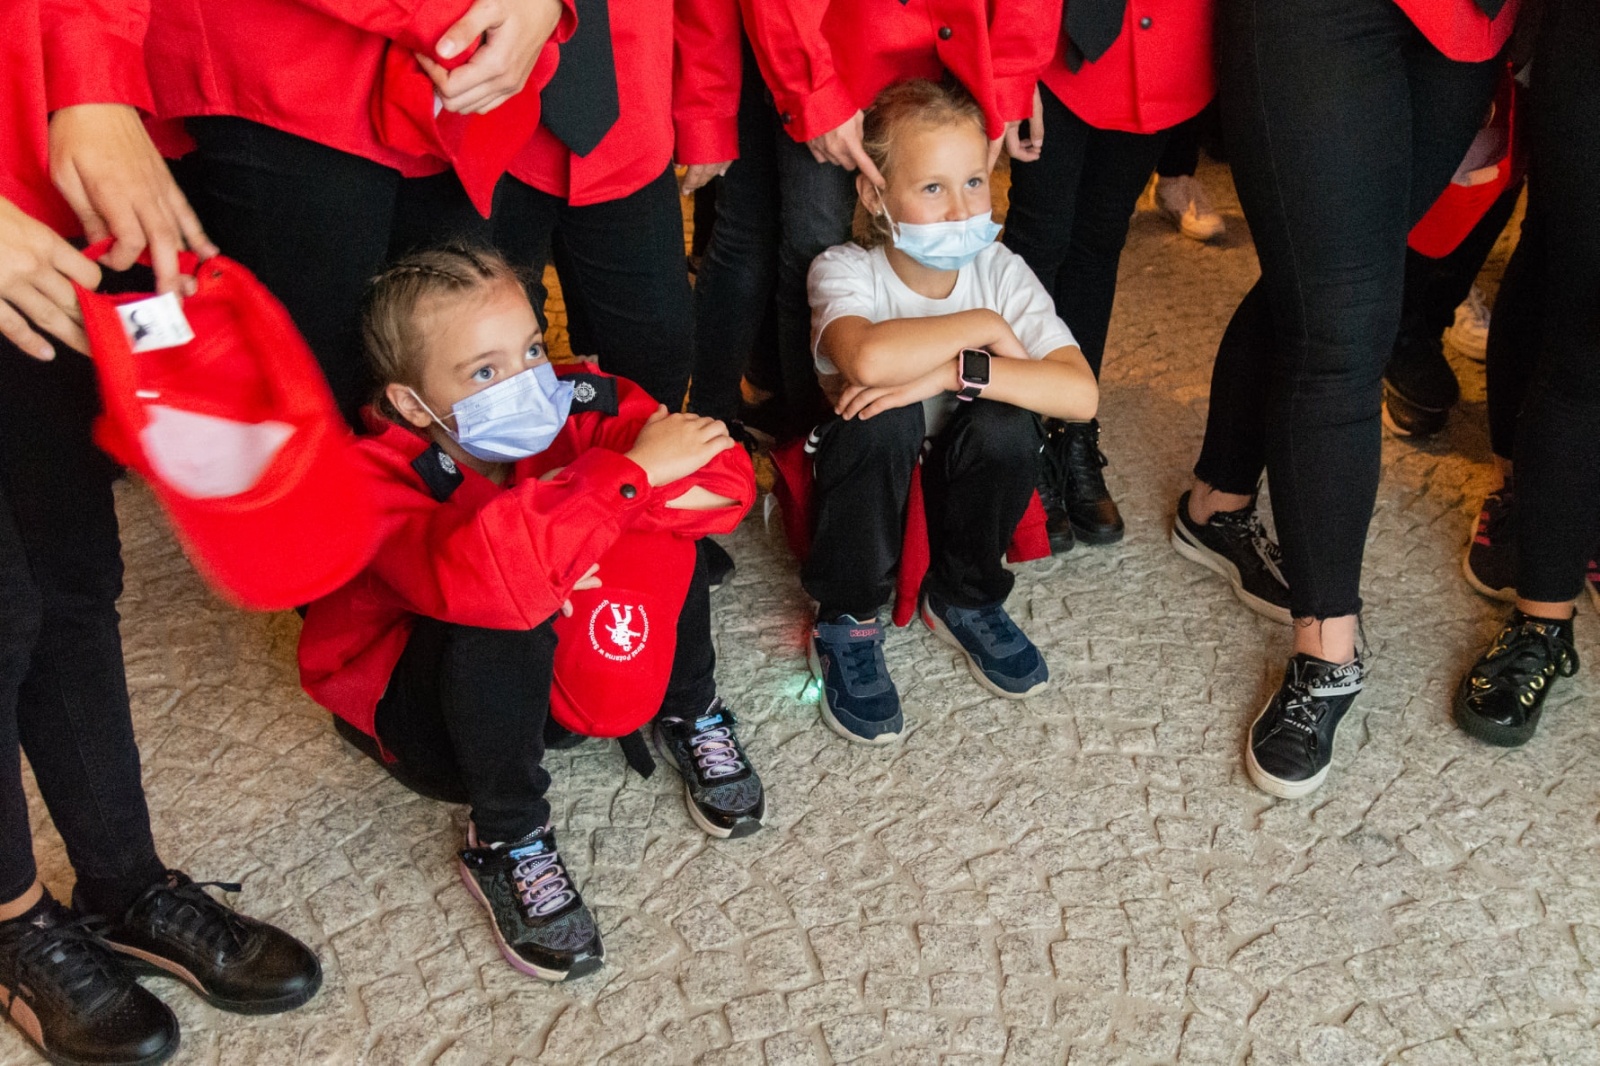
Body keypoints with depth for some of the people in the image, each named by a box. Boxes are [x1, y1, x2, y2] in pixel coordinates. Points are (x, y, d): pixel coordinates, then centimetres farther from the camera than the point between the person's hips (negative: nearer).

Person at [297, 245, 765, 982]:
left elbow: (724, 479, -23)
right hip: (414, 698, -4)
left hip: (561, 668, 5)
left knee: (662, 538, -19)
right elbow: (477, 577, -51)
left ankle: (690, 716, 6)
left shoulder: (570, 409, -18)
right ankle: (507, 845, -14)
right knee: (500, 626, -38)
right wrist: (628, 473, -48)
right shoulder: (380, 481, -30)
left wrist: (573, 525, -34)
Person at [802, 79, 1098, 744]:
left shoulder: (1000, 270, -13)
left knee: (1007, 425, -29)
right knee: (888, 417, -34)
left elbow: (1080, 394, -27)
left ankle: (964, 600, 0)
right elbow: (869, 359, -46)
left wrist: (953, 371, -37)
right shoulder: (844, 270, -20)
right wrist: (982, 326, -31)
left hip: (956, 484, 3)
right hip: (864, 487, -2)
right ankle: (846, 622, -11)